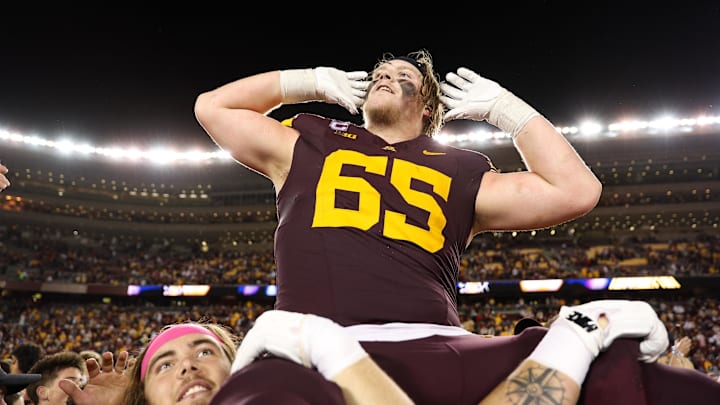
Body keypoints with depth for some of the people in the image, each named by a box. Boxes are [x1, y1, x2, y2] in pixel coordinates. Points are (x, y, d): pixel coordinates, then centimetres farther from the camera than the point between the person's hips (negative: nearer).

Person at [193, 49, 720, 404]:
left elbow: (575, 190, 16)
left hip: (435, 353, 0)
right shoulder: (307, 147, 24)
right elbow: (212, 106, 34)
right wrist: (314, 82, 31)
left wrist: (502, 106, 22)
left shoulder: (460, 174, 22)